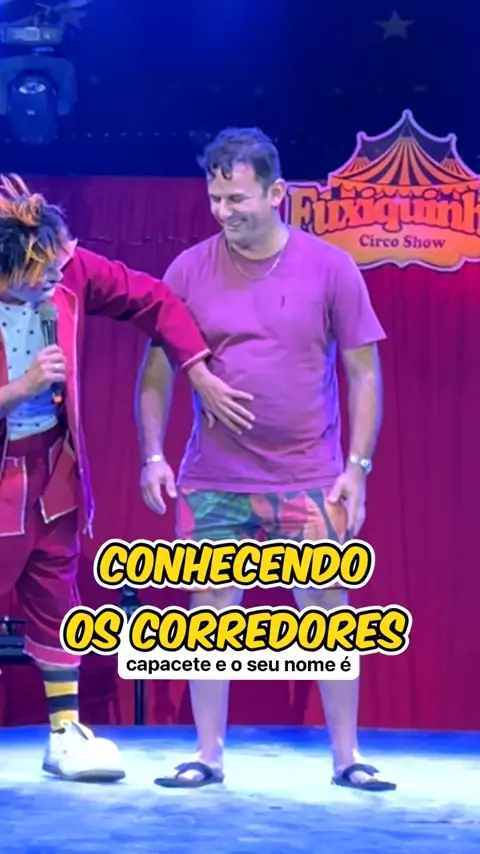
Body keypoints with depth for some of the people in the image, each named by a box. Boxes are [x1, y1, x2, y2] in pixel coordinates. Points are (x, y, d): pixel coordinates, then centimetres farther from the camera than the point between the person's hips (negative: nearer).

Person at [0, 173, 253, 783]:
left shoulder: (70, 271, -13)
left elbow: (154, 300, -4)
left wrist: (200, 376, -9)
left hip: (53, 461, 5)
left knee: (56, 591, 12)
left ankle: (65, 731, 21)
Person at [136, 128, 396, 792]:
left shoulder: (330, 267, -2)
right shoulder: (189, 270, 0)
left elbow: (363, 372, 0)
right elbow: (157, 369, 6)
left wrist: (358, 466, -5)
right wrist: (153, 454, -4)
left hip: (310, 480, -1)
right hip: (213, 481, 1)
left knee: (328, 611, 3)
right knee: (210, 611, 4)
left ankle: (347, 757, 15)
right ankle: (208, 755, 17)